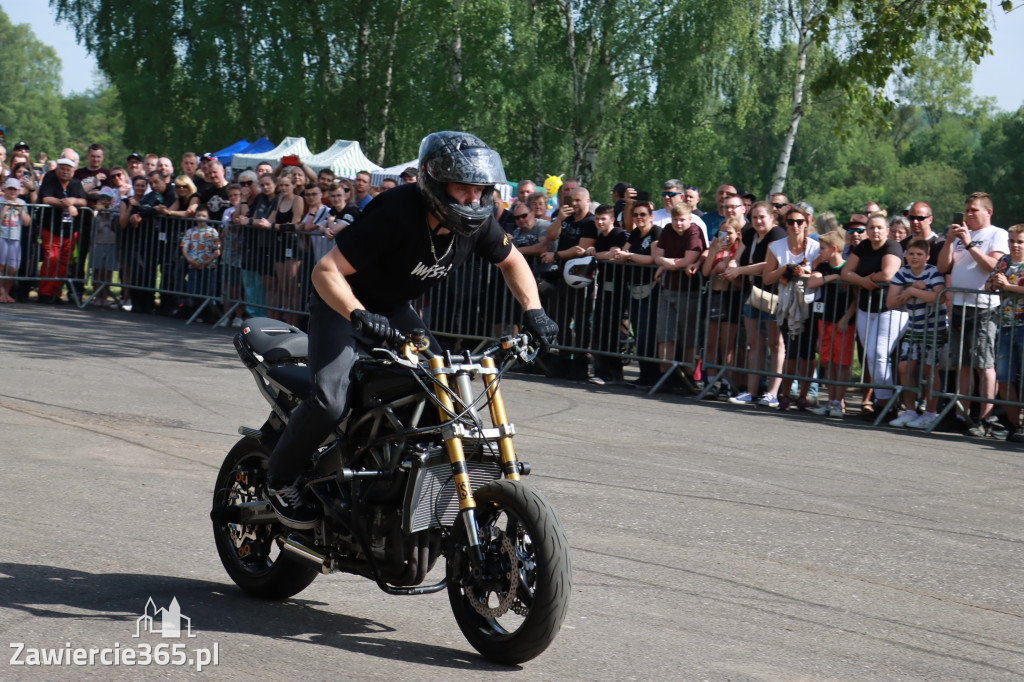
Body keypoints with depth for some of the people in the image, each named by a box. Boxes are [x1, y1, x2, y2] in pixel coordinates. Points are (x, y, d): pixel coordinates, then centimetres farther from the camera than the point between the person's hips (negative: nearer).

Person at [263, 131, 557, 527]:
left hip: (395, 310, 7)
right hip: (343, 303, -7)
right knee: (330, 401, -24)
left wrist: (533, 310, -7)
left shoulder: (477, 223, -12)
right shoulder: (397, 214, -32)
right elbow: (326, 271, -32)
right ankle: (281, 480, 0)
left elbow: (511, 261, 9)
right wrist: (359, 316, -48)